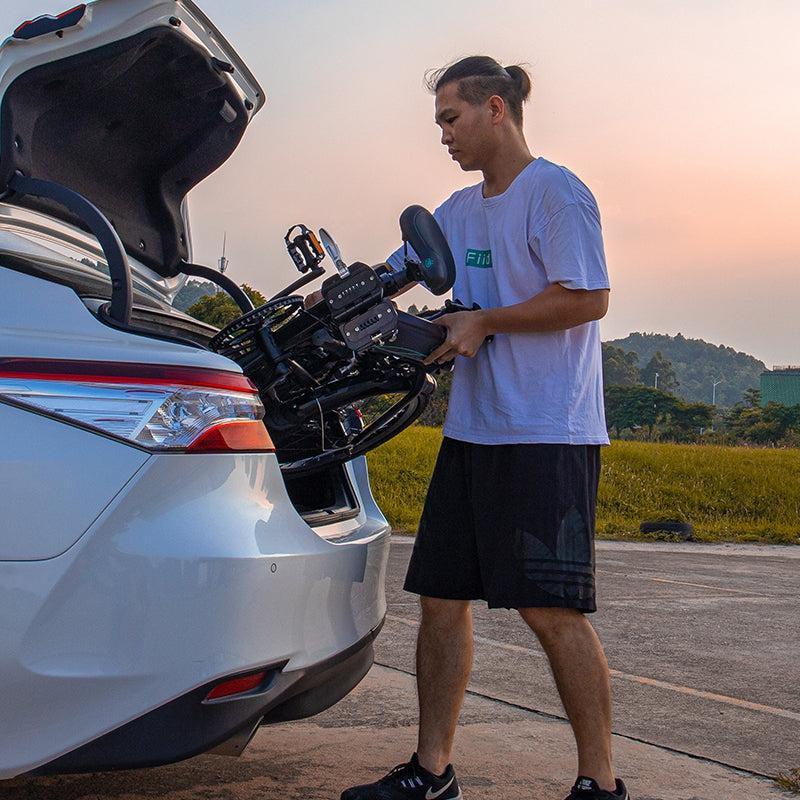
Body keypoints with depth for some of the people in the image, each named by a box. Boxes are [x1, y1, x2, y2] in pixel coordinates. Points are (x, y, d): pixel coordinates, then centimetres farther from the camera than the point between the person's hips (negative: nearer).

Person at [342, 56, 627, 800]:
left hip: (547, 435, -8)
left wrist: (484, 322, -11)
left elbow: (588, 298, -14)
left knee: (552, 610, -8)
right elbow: (390, 273, 25)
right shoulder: (461, 210, 19)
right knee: (441, 598, 7)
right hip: (471, 431, 8)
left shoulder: (555, 192, -6)